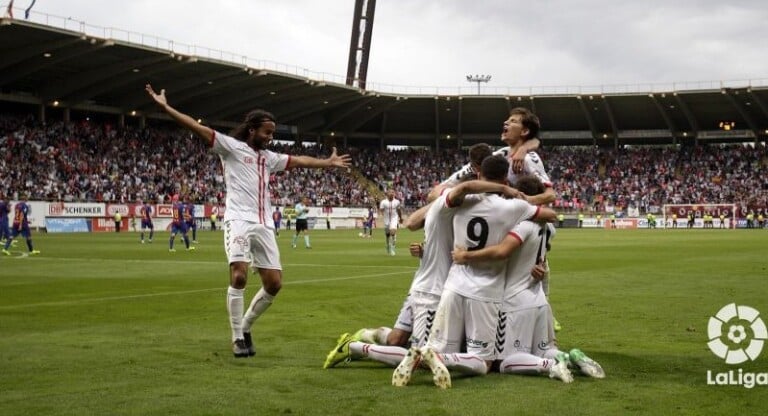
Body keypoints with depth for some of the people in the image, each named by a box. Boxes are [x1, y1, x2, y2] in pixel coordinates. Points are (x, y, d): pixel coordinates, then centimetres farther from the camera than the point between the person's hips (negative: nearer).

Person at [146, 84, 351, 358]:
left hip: (264, 225, 6)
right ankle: (237, 339, -8)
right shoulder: (231, 146, 5)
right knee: (239, 275, -21)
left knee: (274, 283, 0)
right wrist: (165, 107, -11)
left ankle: (245, 327, 21)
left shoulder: (269, 157, 23)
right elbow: (199, 129, -3)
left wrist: (328, 163, 45)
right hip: (239, 220, -6)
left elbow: (298, 161, 37)